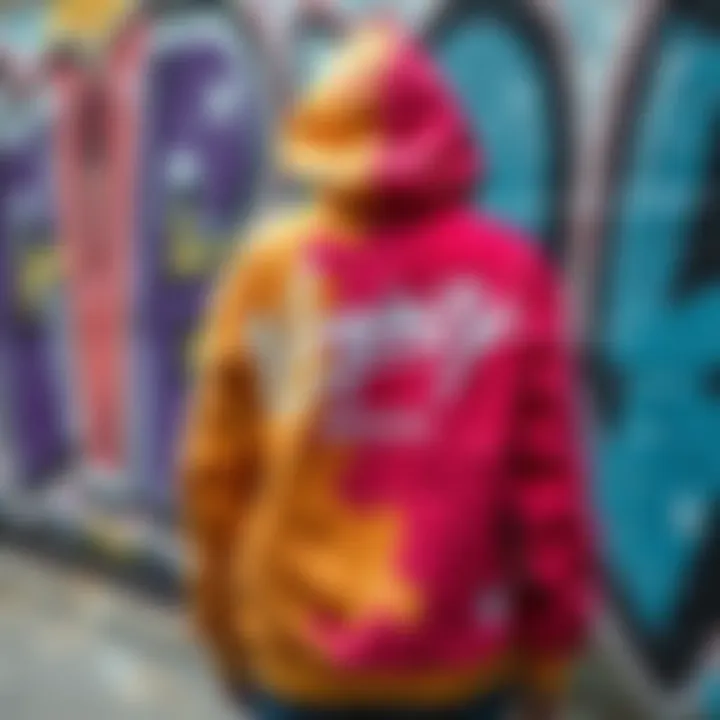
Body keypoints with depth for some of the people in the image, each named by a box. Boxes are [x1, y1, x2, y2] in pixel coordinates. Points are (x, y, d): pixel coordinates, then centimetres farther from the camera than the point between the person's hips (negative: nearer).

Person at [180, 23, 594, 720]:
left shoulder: (269, 269, -11)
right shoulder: (509, 272, -12)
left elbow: (216, 467, -3)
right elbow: (547, 475, -8)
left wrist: (222, 620, 12)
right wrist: (551, 635, 5)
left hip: (299, 650, 1)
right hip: (457, 657, 0)